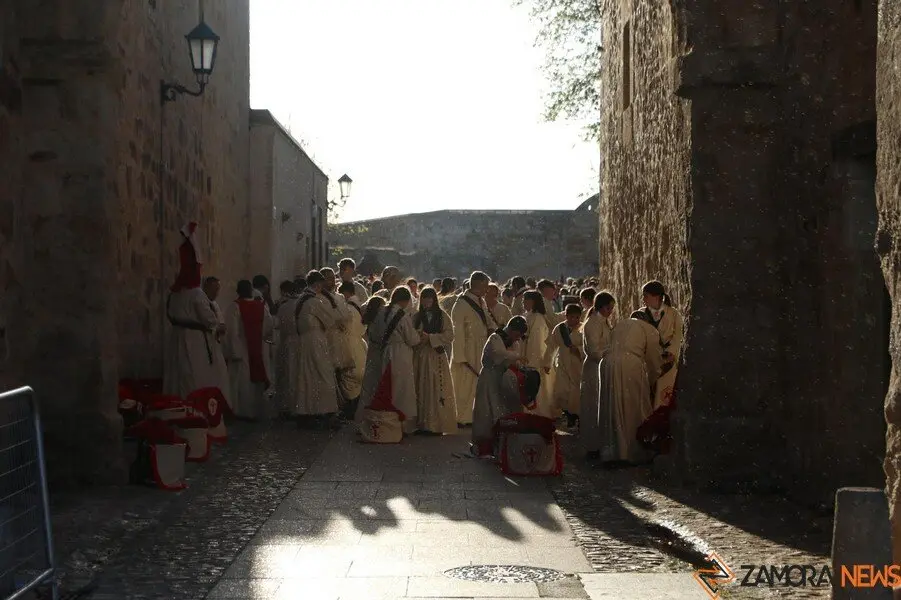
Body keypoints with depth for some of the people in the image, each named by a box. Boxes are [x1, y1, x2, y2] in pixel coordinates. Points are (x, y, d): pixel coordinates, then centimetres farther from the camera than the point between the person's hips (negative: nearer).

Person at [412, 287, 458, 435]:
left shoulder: (443, 316, 4)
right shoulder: (417, 316, 12)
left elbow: (449, 335, -5)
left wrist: (430, 337, -13)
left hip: (437, 357, -3)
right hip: (419, 357, 3)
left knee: (437, 389, -6)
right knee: (420, 389, -1)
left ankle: (437, 424, -4)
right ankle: (422, 423, 3)